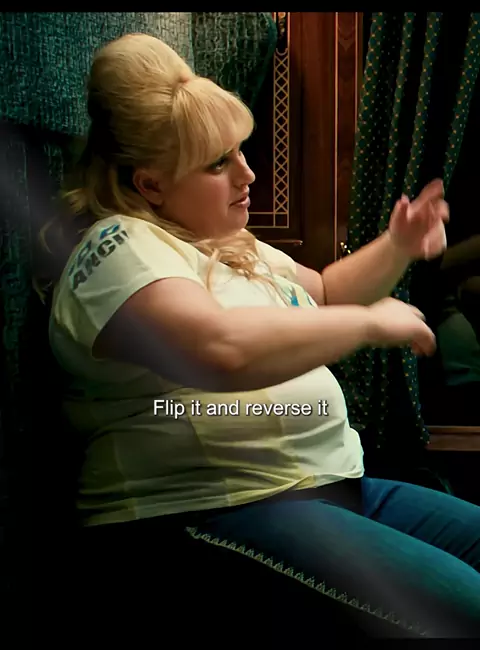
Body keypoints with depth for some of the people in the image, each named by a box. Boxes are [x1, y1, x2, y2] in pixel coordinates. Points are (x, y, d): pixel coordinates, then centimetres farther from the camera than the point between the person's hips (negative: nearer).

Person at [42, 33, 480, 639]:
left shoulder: (232, 242, 18)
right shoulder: (121, 246, -12)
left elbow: (321, 293, 33)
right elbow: (221, 349, -31)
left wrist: (395, 249, 14)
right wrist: (370, 322, -17)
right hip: (198, 519, -9)